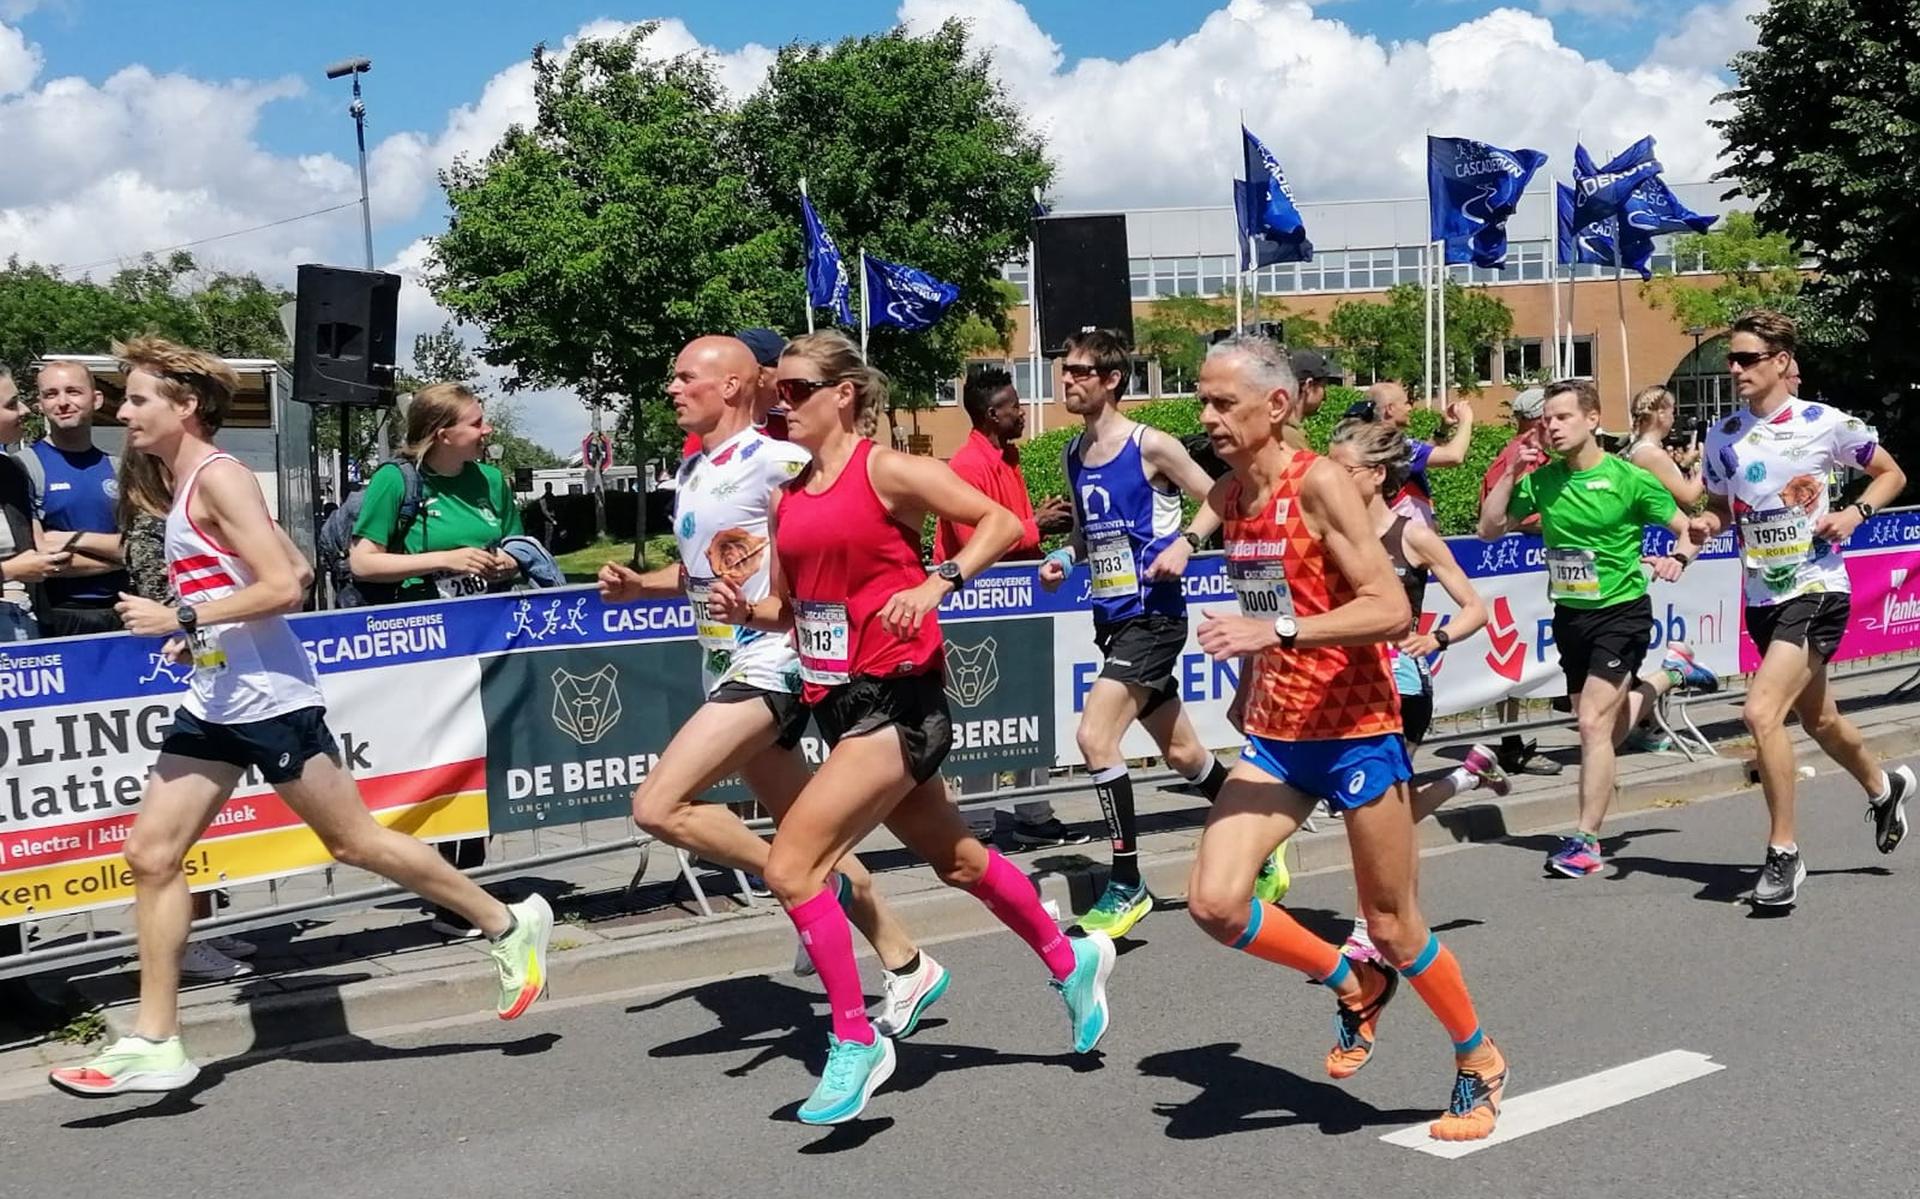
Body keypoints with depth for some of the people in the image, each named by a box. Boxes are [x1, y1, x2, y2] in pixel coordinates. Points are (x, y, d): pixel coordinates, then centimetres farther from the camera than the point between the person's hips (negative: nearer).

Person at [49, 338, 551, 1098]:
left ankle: (511, 927, 12)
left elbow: (284, 587, -21)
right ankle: (155, 1043, 11)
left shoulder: (218, 477, -12)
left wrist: (181, 619, -21)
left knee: (354, 842, -1)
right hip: (213, 704, 10)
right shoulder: (186, 486, 16)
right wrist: (201, 631, 13)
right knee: (150, 855, 5)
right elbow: (297, 568, 20)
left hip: (268, 698, -10)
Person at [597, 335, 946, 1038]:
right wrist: (636, 585, 9)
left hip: (768, 663, -9)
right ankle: (907, 967, 24)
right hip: (726, 669, 9)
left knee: (657, 807, -17)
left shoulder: (774, 458, -13)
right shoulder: (690, 472, 15)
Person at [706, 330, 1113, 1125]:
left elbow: (1002, 522, -12)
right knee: (956, 860, 21)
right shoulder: (789, 495, 11)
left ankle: (856, 1043, 1)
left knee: (790, 866, -15)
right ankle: (1071, 961, 43)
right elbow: (791, 608, 18)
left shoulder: (886, 470, -9)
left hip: (897, 700, -8)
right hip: (838, 702, 8)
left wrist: (937, 583, -24)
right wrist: (744, 610, -2)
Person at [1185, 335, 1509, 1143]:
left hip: (1357, 729, -6)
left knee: (1391, 925, 6)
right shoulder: (1226, 498, 5)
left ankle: (1481, 1063, 33)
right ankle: (1353, 985, 19)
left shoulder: (1319, 484, -17)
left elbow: (1391, 611, -24)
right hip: (1274, 734, 6)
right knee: (1214, 903, -9)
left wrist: (1277, 634, -32)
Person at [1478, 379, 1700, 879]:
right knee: (1601, 727, 17)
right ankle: (1664, 672, 46)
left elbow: (1688, 529, -2)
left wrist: (1678, 558, -23)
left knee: (1594, 723, -15)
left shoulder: (1629, 479, -11)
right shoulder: (1541, 479, 1)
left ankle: (1586, 840, -7)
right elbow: (1489, 529, 1)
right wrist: (1511, 476, -9)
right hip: (1569, 613, 6)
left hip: (1620, 612, -6)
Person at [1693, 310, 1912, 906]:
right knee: (1815, 717, 21)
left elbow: (1891, 474, 4)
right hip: (1762, 597, 6)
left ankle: (1783, 852, -8)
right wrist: (1705, 523, -6)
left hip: (1817, 590, -6)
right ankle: (1883, 786, 52)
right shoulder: (1722, 436, 3)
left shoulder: (1825, 423, -9)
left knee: (1761, 713, -21)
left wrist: (1855, 514, -14)